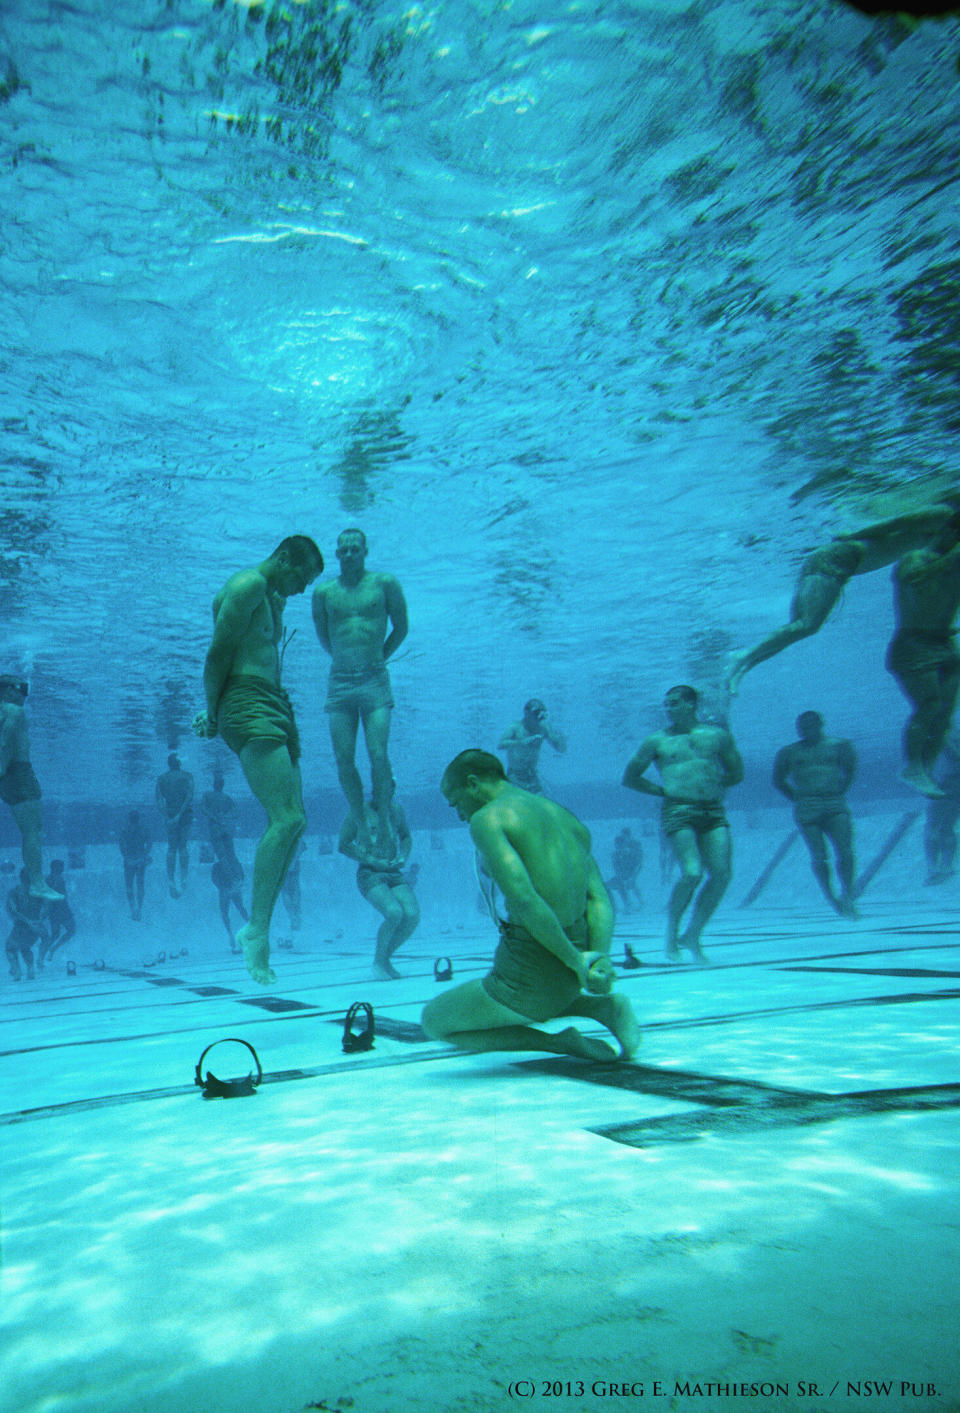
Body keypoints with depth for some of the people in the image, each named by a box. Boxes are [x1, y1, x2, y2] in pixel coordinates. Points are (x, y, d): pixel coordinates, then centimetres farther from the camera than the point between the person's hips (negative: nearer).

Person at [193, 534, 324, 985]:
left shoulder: (273, 598, 27)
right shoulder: (248, 584, -5)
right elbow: (219, 652, -12)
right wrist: (214, 715, -9)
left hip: (274, 709, 10)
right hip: (248, 710, -10)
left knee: (291, 820, 4)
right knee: (286, 818, -20)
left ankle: (255, 928, 9)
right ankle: (258, 932, -19)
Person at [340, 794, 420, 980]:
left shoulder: (396, 809, 12)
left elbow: (406, 836, 26)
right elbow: (344, 845, -5)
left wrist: (403, 857, 5)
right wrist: (373, 861, -13)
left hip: (395, 873, 5)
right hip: (370, 874, -5)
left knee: (412, 915, -14)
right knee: (394, 913, -26)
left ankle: (386, 958, 8)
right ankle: (378, 964, -5)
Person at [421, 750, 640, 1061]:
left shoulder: (487, 818, -10)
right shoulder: (565, 816, 14)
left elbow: (524, 900, -23)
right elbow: (599, 898, 5)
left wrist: (576, 960, -15)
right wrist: (601, 958, -6)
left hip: (532, 972, -8)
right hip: (571, 976, 8)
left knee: (434, 1021, 11)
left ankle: (559, 1041, -2)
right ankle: (604, 1006, 11)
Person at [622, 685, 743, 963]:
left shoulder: (718, 735, 13)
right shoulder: (657, 741, 8)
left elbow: (736, 773, 22)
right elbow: (629, 778, 14)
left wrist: (711, 784, 7)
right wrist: (664, 790, 6)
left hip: (714, 812, 3)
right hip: (678, 811, -3)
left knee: (721, 874, -8)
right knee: (692, 873, -19)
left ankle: (692, 936, 8)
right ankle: (672, 930, 4)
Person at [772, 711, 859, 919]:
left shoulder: (839, 746, 12)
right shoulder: (789, 752, 10)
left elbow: (850, 772, 21)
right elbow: (779, 781, 15)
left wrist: (839, 793, 9)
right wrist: (798, 798, 6)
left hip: (836, 808, 1)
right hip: (807, 811, -1)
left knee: (845, 853, -11)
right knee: (819, 857, -6)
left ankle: (847, 896, 6)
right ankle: (830, 897, 13)